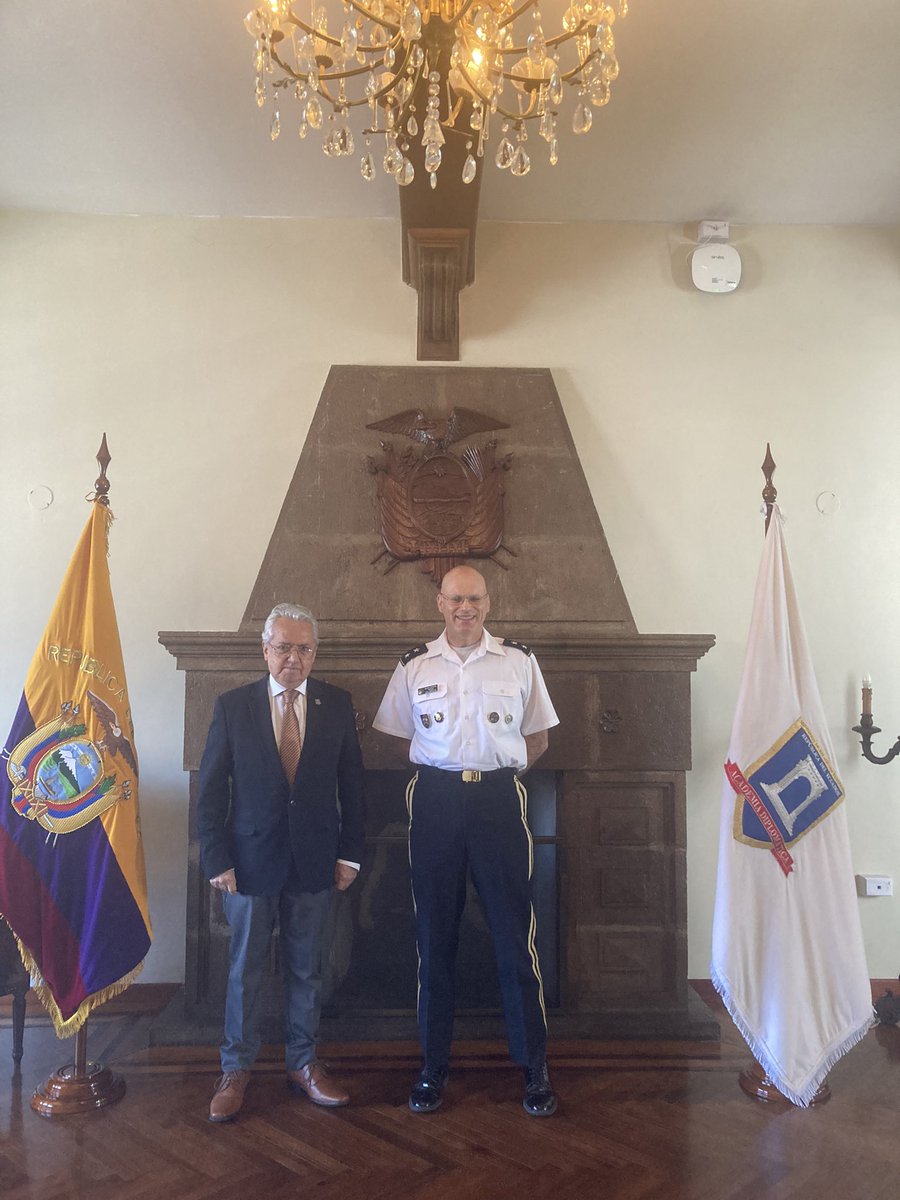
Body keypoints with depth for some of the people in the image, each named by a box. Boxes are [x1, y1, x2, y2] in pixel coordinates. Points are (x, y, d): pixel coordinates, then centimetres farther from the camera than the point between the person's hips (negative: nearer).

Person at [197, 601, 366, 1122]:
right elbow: (211, 789, -2)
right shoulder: (232, 706, -4)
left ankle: (303, 1063, 30)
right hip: (251, 858, -1)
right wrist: (217, 859, -6)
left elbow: (352, 785, 3)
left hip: (314, 860, 1)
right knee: (245, 968, 11)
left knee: (307, 967, 13)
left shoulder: (337, 704, -1)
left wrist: (349, 854, 0)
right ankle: (236, 1069, 28)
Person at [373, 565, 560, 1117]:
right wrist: (439, 771, 3)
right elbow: (400, 737, 13)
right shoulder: (414, 666, 5)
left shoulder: (519, 661, 3)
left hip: (500, 798, -1)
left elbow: (537, 739, 11)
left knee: (516, 935, 3)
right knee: (435, 936, 10)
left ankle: (535, 1066, 20)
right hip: (435, 799, 1)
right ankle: (434, 1065, 25)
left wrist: (500, 771, 1)